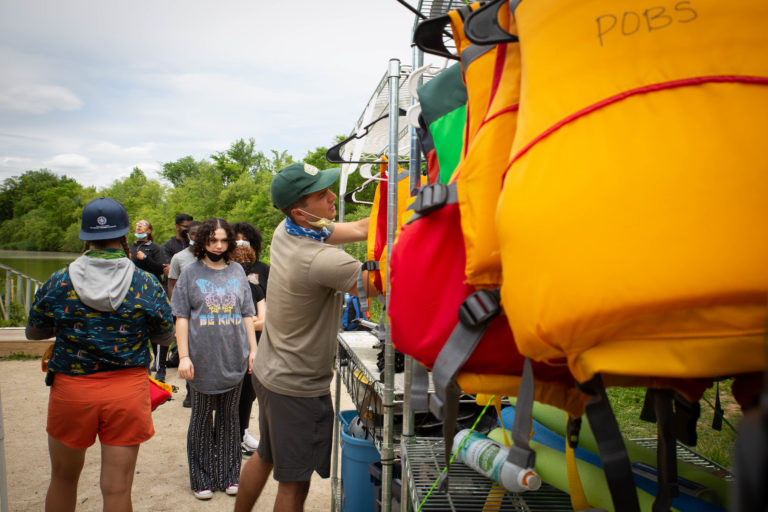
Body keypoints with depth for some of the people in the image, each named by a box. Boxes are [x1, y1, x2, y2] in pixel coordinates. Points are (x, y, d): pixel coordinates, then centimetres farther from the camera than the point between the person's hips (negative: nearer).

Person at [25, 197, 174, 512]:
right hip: (128, 391, -1)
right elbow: (165, 337, 3)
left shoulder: (58, 282, -7)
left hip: (71, 389, 1)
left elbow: (33, 332, 7)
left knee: (63, 478, 24)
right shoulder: (146, 285, -8)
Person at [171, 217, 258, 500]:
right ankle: (202, 478, 22)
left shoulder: (237, 272, 8)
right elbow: (181, 317, -1)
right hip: (202, 359, -2)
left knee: (229, 417, 12)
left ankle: (228, 475, 24)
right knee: (202, 418, 8)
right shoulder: (191, 273, 1)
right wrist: (184, 356, -8)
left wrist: (253, 349, 6)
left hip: (234, 359, 2)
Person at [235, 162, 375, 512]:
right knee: (294, 484, 8)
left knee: (265, 457, 28)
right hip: (298, 388, -9)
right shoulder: (320, 260, -31)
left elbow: (359, 229, -1)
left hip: (269, 371, 9)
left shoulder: (285, 231, -4)